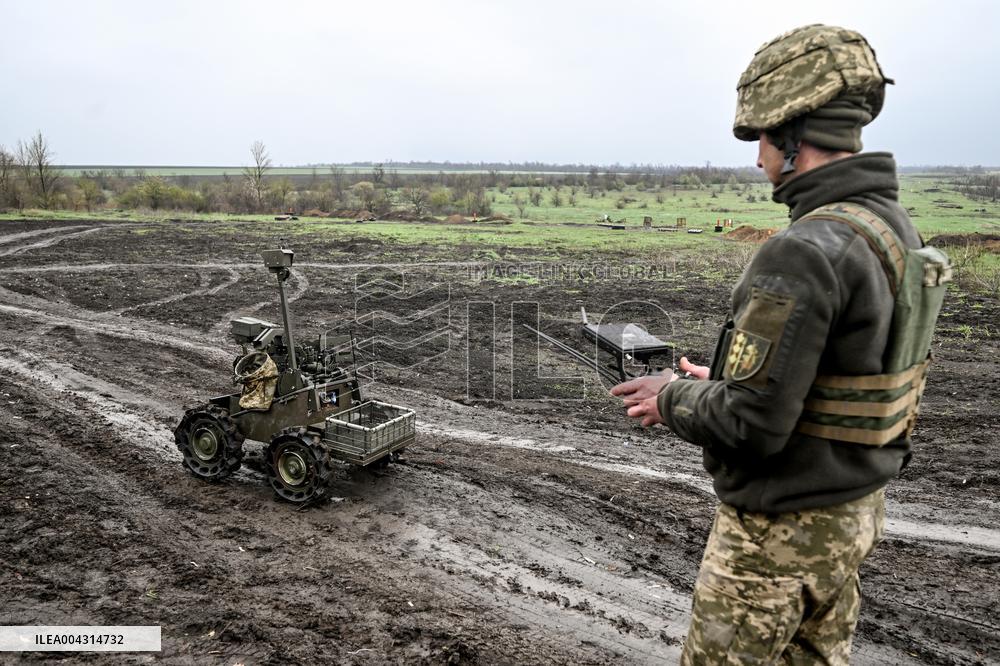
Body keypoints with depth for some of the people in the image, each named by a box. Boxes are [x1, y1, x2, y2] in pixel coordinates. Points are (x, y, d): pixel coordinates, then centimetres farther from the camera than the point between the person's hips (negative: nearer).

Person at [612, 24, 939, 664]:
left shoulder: (804, 254, -28)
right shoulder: (896, 227, 3)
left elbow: (752, 424, -28)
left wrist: (674, 398, -10)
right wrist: (722, 380, 8)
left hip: (782, 527, -9)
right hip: (856, 509, 9)